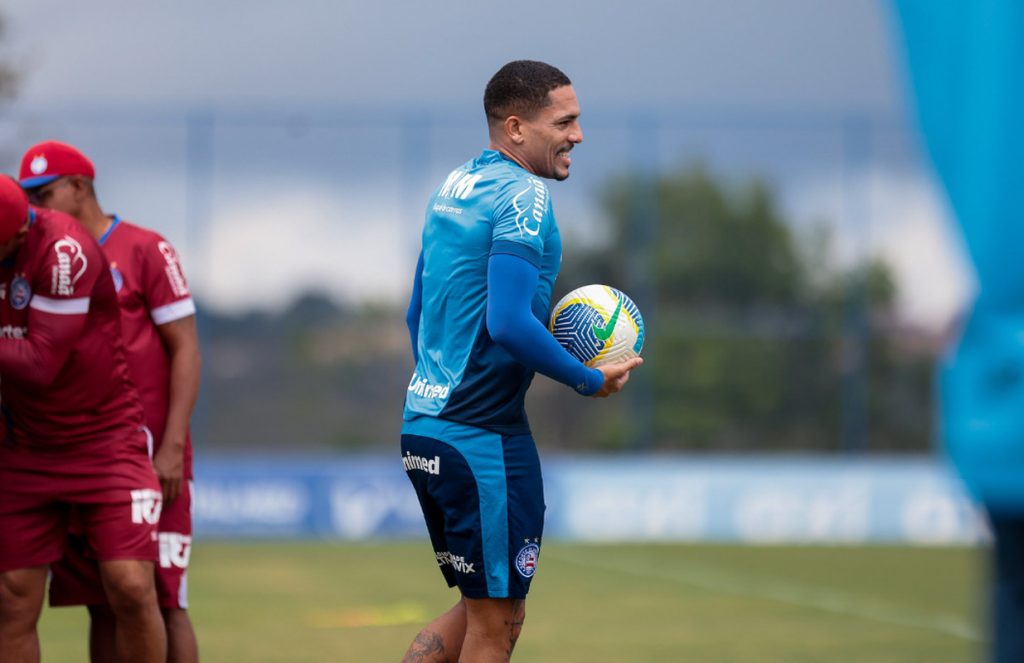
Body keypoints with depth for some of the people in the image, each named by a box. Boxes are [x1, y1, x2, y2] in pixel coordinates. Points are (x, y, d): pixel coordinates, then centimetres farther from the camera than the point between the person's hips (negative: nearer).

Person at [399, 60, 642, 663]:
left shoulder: (454, 185, 14)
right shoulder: (524, 196, -14)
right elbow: (508, 323, -24)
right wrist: (591, 381, -13)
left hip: (423, 426, 9)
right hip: (484, 436, -9)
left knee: (480, 608, 18)